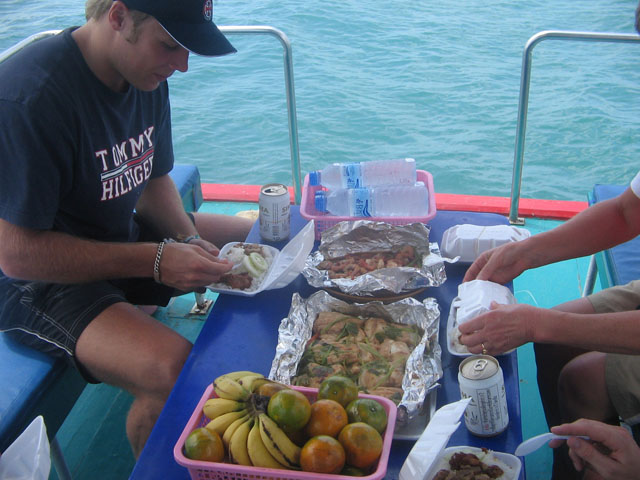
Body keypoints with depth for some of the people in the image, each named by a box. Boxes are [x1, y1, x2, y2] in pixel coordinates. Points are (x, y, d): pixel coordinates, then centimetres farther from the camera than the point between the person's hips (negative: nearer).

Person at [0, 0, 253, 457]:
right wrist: (154, 260, -27)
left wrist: (189, 239, -10)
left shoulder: (146, 76, -2)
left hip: (121, 237, 8)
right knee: (176, 371, -31)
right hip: (38, 282, -8)